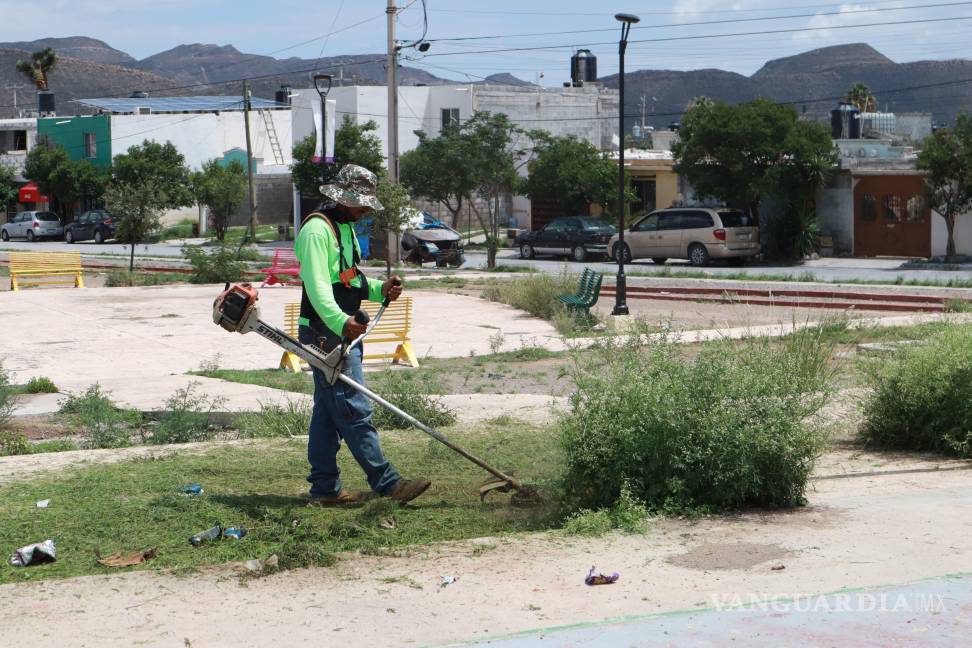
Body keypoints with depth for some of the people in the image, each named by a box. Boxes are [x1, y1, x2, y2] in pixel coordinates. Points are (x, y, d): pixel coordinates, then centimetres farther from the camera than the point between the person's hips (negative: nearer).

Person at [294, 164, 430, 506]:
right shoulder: (317, 229, -14)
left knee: (328, 411, 11)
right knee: (354, 410, -9)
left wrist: (379, 290, 7)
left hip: (342, 333, 10)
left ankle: (325, 488, 15)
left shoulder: (345, 227, 19)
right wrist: (341, 322, -39)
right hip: (325, 333, -10)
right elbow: (317, 286, -25)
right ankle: (387, 483, -9)